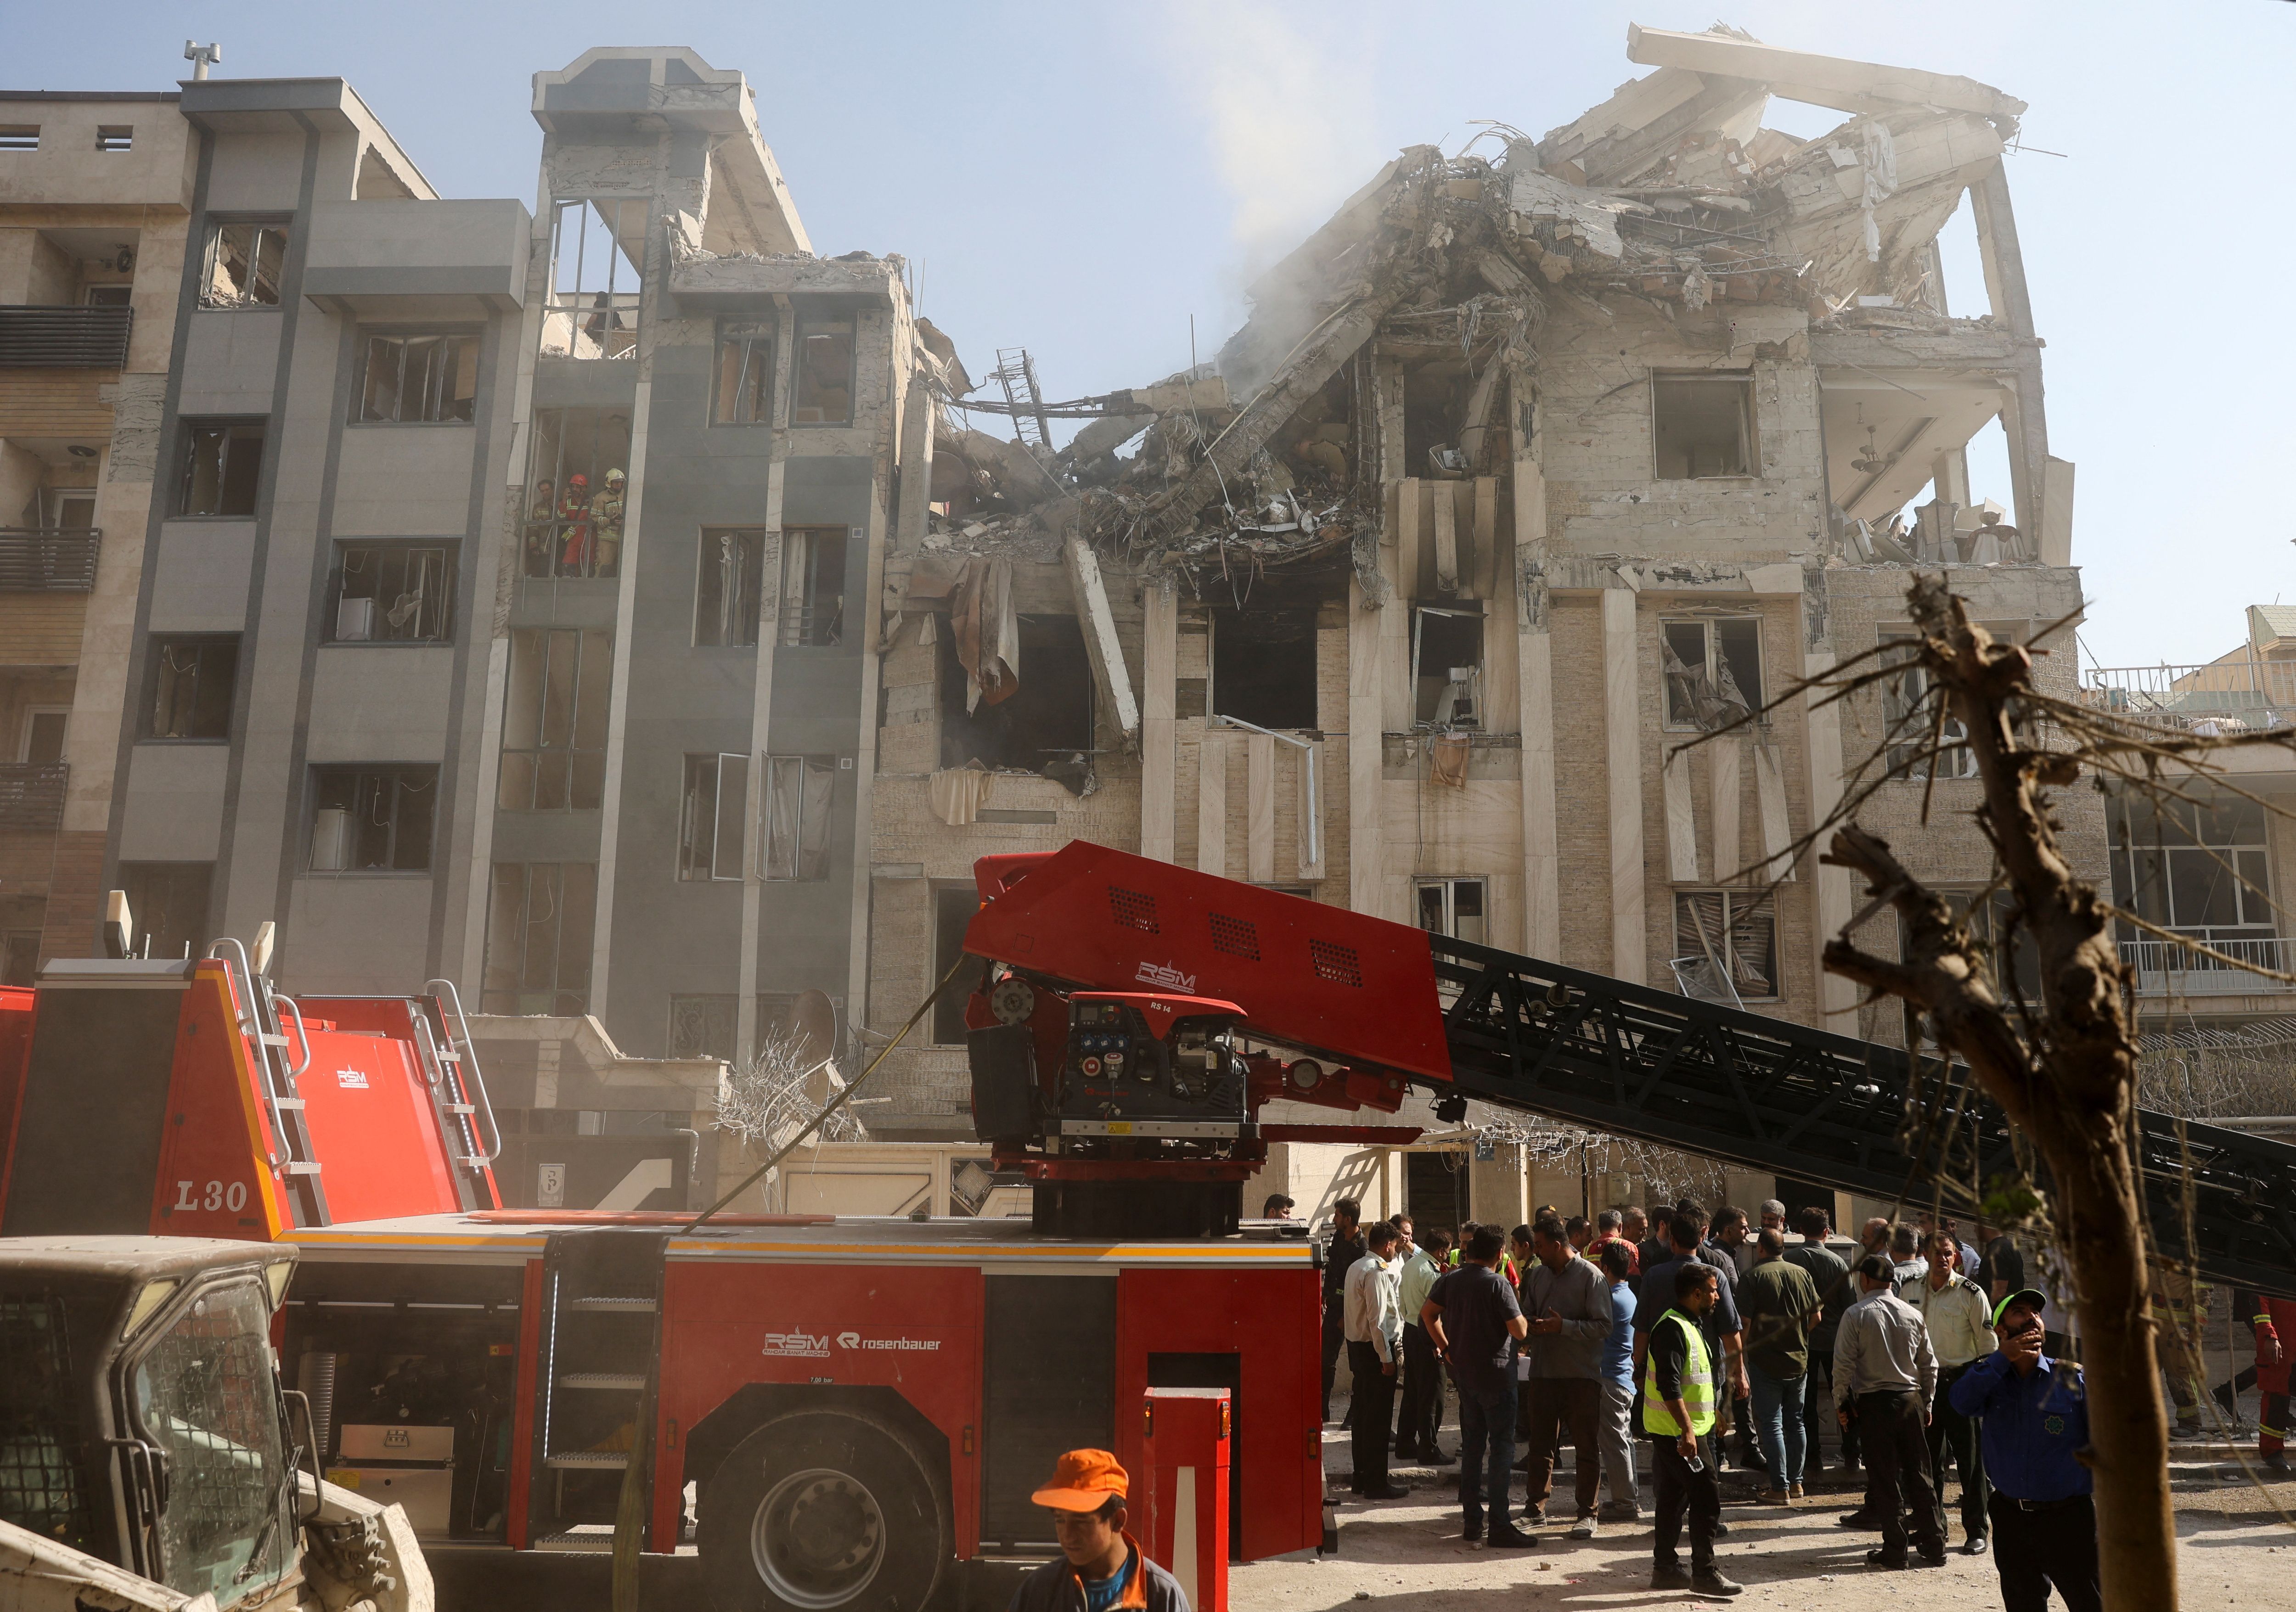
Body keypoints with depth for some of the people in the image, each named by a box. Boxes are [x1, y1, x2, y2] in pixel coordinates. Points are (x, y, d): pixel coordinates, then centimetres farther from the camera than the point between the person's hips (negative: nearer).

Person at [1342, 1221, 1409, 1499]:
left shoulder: (1356, 1267, 11)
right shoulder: (1376, 1273, -19)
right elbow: (1377, 1319, -22)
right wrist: (1386, 1358, -20)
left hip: (1357, 1347, 10)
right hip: (1375, 1350, -10)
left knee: (1362, 1413, 16)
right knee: (1379, 1417, -2)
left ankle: (1362, 1476, 24)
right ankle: (1376, 1483, 3)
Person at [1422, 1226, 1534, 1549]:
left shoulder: (1451, 1279, 4)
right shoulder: (1498, 1284, -17)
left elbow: (1427, 1313, 11)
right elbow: (1520, 1331, -18)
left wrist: (1447, 1348, 16)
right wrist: (1518, 1308, 1)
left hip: (1464, 1373, 7)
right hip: (1495, 1374, -7)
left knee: (1472, 1445, 14)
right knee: (1501, 1447, -2)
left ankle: (1472, 1521, 18)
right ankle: (1498, 1525, -3)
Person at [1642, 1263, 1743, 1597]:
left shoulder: (1689, 1325, 16)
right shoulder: (1673, 1328, -18)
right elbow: (1669, 1385, -25)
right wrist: (1687, 1429, -27)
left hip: (1681, 1431, 10)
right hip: (1679, 1431, -10)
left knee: (1674, 1499, 13)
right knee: (1707, 1498, -7)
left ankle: (1665, 1568, 19)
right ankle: (1704, 1573, -2)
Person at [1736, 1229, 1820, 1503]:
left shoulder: (1752, 1278, -11)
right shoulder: (1802, 1274, 3)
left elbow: (1744, 1323, -14)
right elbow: (1816, 1316, 8)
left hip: (1765, 1361, -5)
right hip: (1799, 1360, 5)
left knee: (1771, 1424, -1)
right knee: (1795, 1422, 16)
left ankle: (1780, 1489, -1)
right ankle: (1796, 1483, 23)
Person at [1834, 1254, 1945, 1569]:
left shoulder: (1856, 1315, -10)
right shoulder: (1913, 1314, 2)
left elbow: (1844, 1364, -10)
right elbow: (1929, 1364, 9)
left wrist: (1841, 1402, 1)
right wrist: (1926, 1402, 20)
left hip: (1874, 1403, -4)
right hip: (1910, 1400, 4)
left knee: (1884, 1478, 2)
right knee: (1919, 1475, 11)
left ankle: (1894, 1551, 5)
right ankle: (1933, 1546, 16)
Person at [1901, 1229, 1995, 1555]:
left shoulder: (1971, 1293, -7)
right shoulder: (1910, 1291, 4)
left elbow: (1987, 1342, -4)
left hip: (1961, 1380, -4)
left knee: (1969, 1459, 0)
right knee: (1928, 1458, 11)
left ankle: (1976, 1532, 10)